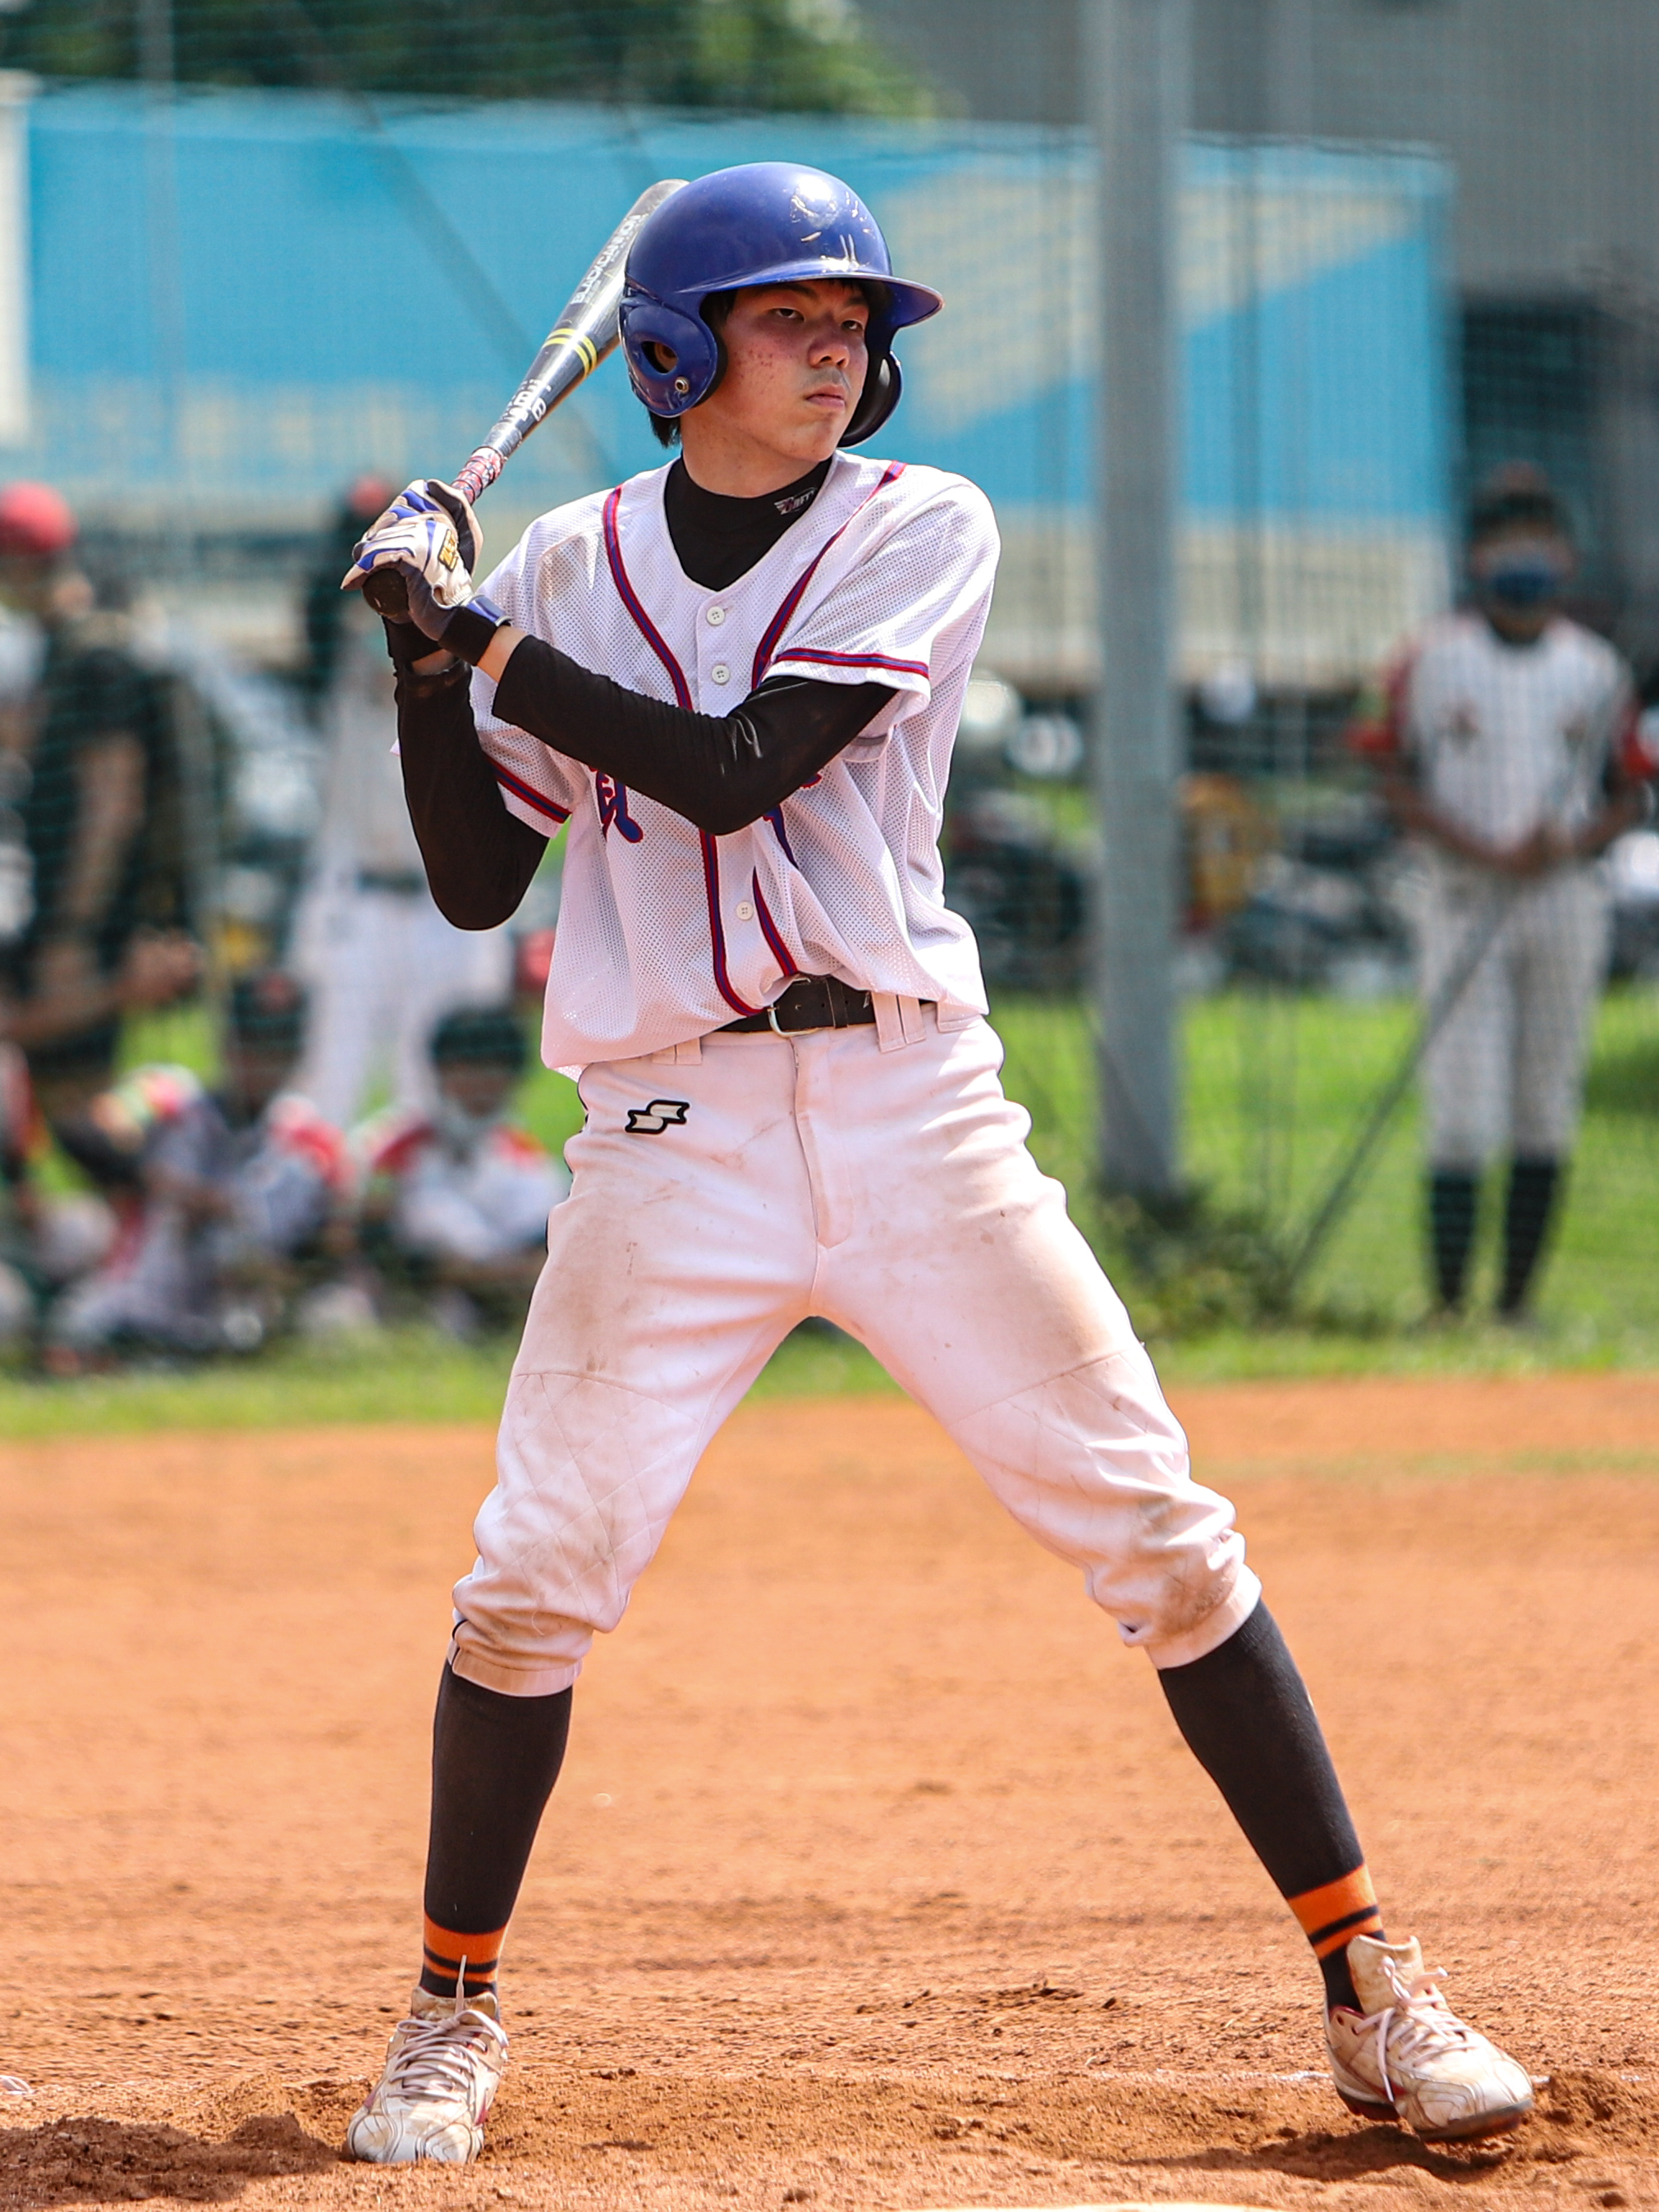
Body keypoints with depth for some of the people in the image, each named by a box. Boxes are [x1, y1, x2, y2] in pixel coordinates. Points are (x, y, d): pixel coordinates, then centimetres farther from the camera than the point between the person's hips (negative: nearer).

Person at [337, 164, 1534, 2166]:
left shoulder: (924, 532, 0)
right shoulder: (573, 567, 8)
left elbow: (733, 771, -13)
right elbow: (475, 881, 8)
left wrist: (481, 634, -11)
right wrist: (425, 659, -3)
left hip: (909, 1101, -1)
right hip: (673, 1134, 1)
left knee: (1160, 1535, -3)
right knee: (535, 1571, -6)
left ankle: (1370, 1993, 3)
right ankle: (453, 2013, 13)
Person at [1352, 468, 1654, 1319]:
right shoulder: (1430, 663, 2)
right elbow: (1400, 786, -1)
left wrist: (1566, 847, -11)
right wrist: (1491, 853, -15)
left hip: (1566, 901, 3)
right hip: (1463, 897, -3)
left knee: (1546, 1113, 4)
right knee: (1462, 1112, -9)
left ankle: (1516, 1305, 10)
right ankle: (1446, 1305, -8)